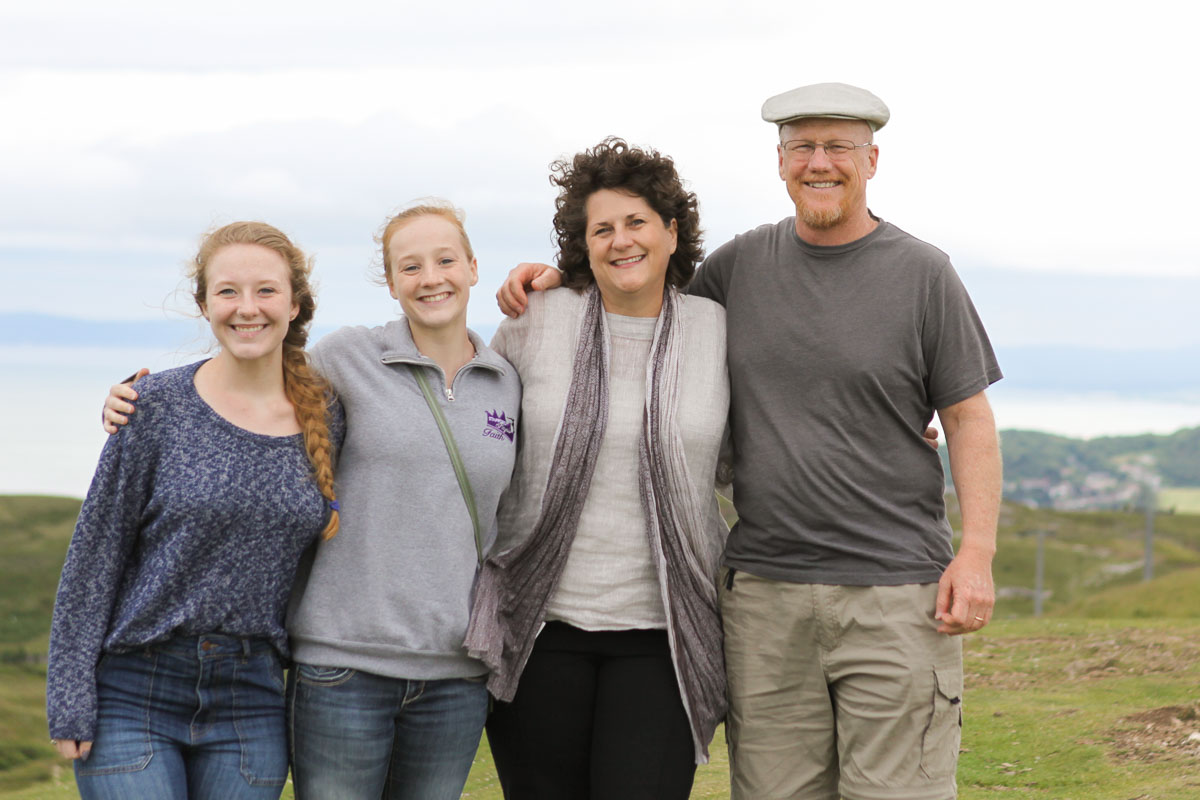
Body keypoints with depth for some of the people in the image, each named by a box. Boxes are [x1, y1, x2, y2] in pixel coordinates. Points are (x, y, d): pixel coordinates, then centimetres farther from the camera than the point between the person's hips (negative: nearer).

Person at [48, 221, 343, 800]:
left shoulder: (328, 418, 3)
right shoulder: (158, 407, -5)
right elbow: (94, 555, -3)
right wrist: (70, 699, -6)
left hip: (249, 700, 3)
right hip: (134, 692, -3)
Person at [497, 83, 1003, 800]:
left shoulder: (922, 274, 2)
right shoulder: (744, 263, 11)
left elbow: (970, 419, 1)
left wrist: (977, 553, -9)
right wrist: (560, 276, 11)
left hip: (895, 598, -3)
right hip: (765, 594, 3)